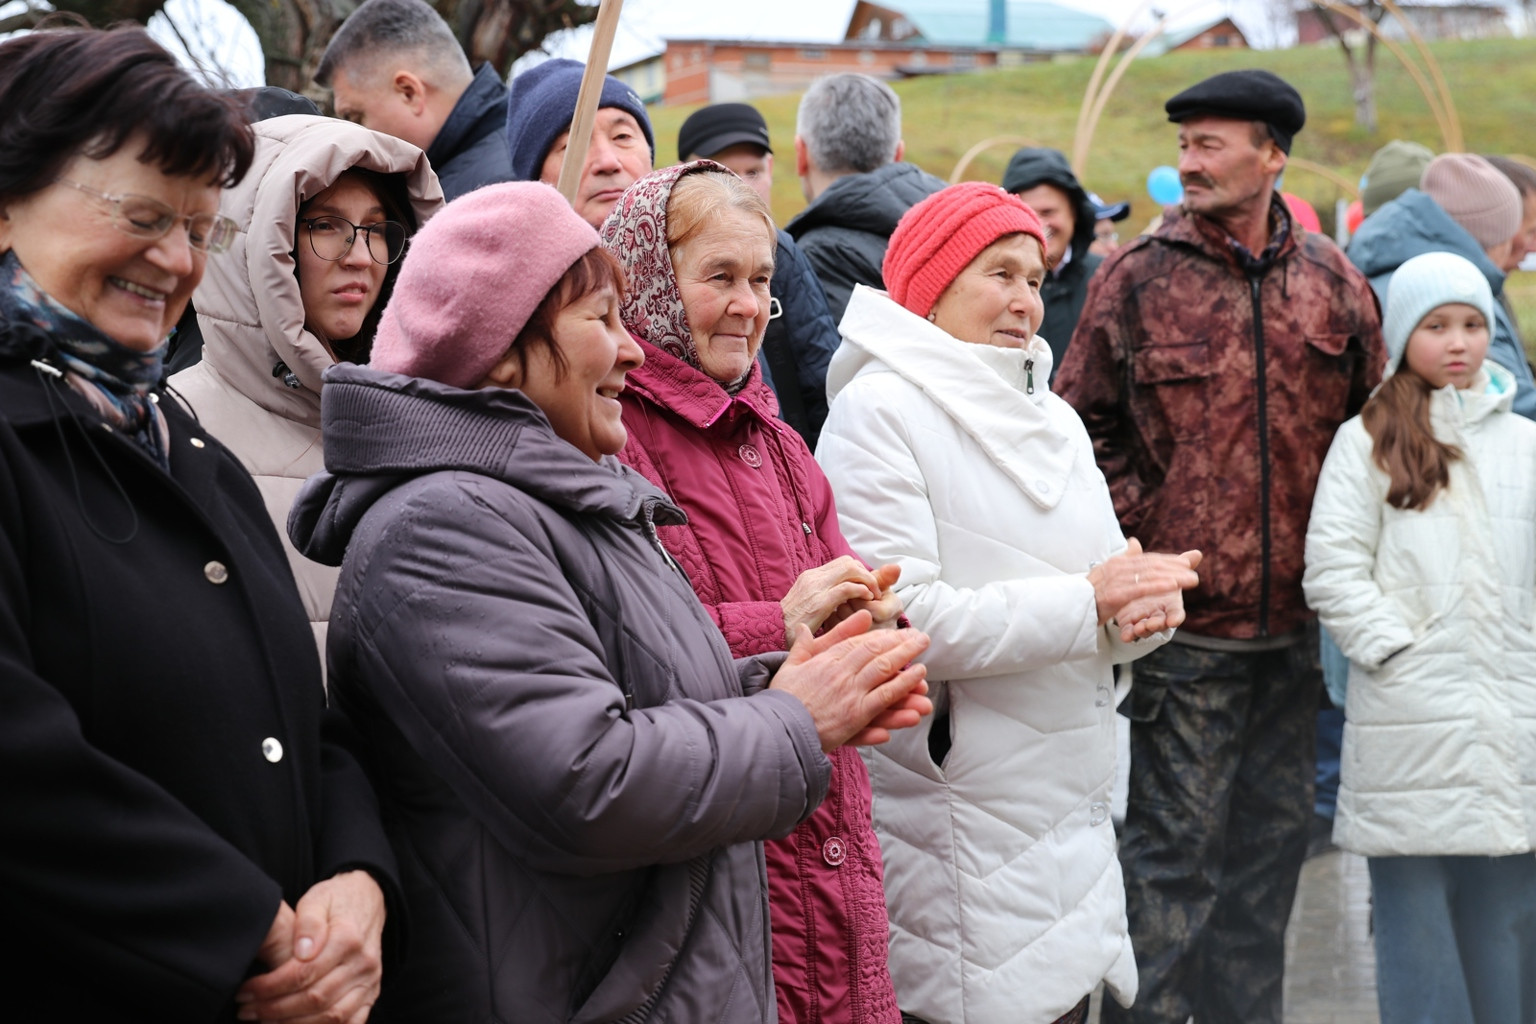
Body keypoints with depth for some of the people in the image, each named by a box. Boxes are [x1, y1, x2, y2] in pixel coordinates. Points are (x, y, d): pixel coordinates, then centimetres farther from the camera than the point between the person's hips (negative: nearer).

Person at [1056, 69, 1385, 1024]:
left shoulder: (1333, 281, 5)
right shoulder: (1136, 279, -5)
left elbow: (1372, 417, 15)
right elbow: (1082, 424, 0)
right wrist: (1143, 527, -8)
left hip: (1293, 616, 5)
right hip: (1184, 619, -4)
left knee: (1275, 833, 15)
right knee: (1173, 846, 0)